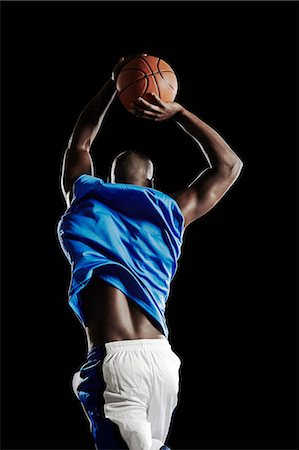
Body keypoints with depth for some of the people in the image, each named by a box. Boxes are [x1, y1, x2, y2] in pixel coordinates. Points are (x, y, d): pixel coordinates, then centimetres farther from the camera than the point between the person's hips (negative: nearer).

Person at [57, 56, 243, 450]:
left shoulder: (87, 202, 12)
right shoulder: (169, 214, 14)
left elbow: (79, 143, 33)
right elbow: (229, 165, 28)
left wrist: (114, 85, 39)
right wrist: (177, 112, 24)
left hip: (113, 360, -2)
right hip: (161, 358, 3)